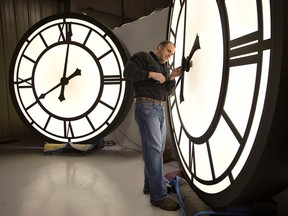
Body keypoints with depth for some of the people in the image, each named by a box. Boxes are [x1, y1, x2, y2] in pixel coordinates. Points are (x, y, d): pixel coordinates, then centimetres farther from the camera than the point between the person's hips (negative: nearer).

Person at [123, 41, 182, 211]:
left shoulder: (164, 68, 24)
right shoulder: (143, 56, 3)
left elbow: (167, 92, 14)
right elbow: (128, 72, -13)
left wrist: (172, 77, -2)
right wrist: (152, 74, -16)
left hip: (160, 109, 9)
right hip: (146, 108, -9)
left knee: (158, 149, 8)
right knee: (153, 149, -13)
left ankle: (150, 185, 20)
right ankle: (159, 195, -9)